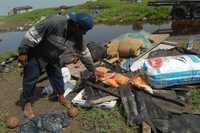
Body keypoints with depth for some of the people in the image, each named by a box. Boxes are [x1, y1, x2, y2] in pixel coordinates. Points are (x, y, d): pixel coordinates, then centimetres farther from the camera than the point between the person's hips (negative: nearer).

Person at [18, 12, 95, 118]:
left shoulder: (77, 35, -14)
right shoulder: (54, 22, -37)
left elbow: (84, 52, -2)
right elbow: (32, 34, -31)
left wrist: (92, 70, 4)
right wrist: (22, 52, -27)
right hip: (35, 54, -6)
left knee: (57, 75, 11)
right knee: (31, 78, 1)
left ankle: (61, 97, 29)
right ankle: (27, 103, 18)